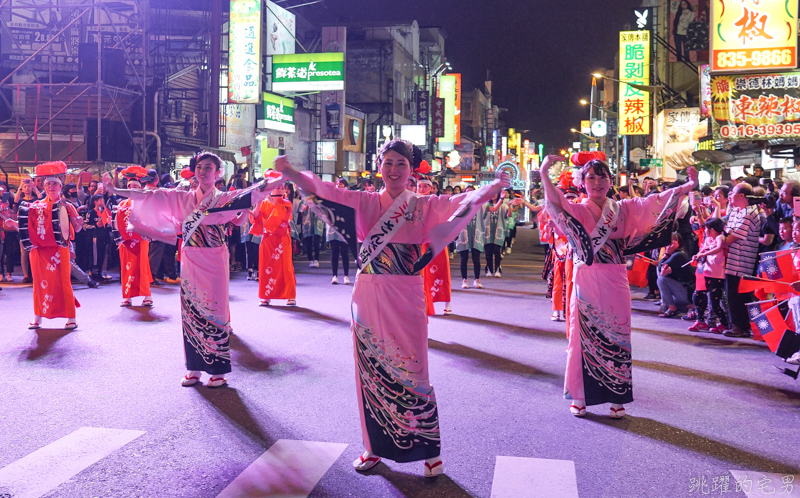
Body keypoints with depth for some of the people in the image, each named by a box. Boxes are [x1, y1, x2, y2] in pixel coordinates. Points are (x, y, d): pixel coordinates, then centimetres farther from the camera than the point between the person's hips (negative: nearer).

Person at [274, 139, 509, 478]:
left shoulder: (424, 206, 3)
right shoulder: (365, 203, 6)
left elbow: (466, 201, -10)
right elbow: (321, 189, -2)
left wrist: (496, 187, -27)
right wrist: (288, 172, -16)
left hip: (405, 300, -2)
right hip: (368, 298, 2)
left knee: (412, 373, 1)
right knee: (371, 371, 10)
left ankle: (430, 451, 16)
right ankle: (375, 446, 26)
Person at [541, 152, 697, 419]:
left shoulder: (623, 209, 10)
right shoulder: (576, 211, 1)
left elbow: (655, 202, 5)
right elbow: (555, 202, -19)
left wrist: (689, 185, -2)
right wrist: (544, 173, -32)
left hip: (614, 283, 2)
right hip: (586, 283, -2)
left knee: (616, 336, 4)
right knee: (584, 336, 1)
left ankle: (616, 398, 13)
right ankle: (579, 397, 12)